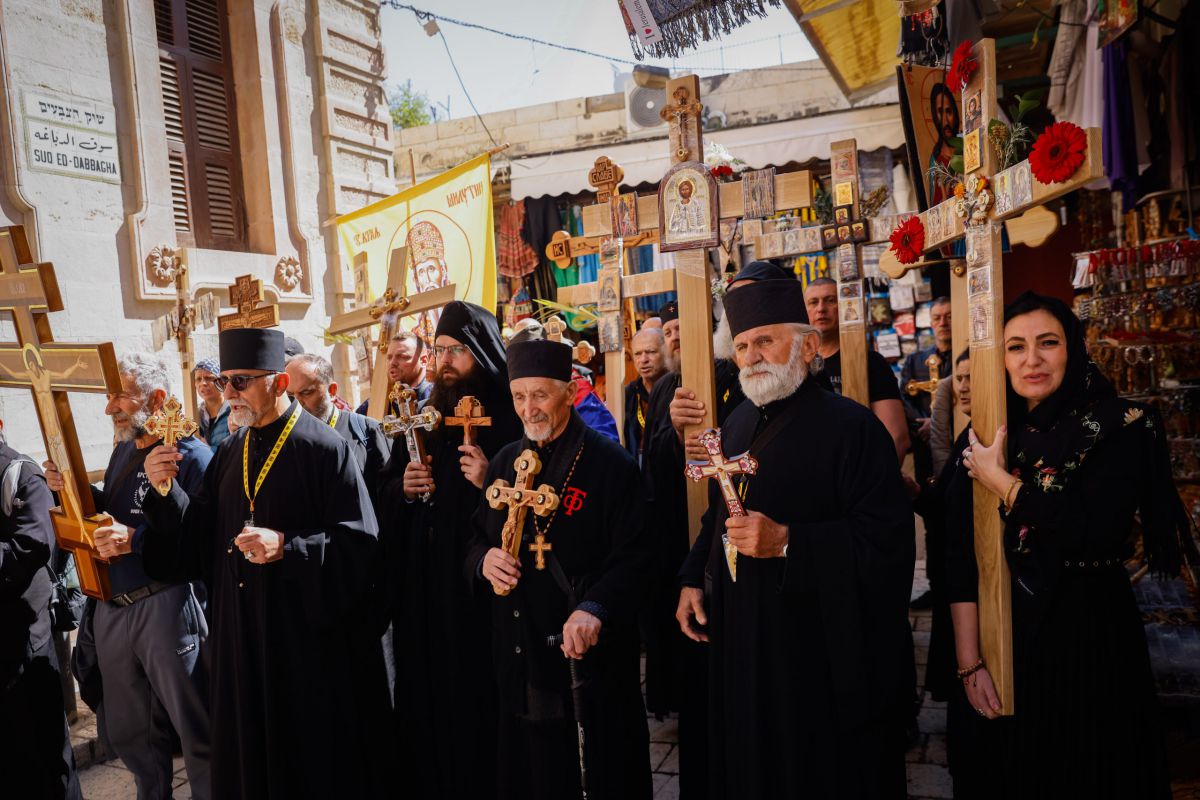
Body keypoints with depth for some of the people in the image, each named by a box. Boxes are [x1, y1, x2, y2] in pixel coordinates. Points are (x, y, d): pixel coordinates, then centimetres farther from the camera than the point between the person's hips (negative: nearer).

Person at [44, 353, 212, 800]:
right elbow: (114, 513, 17)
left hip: (167, 607, -8)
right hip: (112, 608, 8)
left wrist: (135, 540, -26)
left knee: (194, 730, 6)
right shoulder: (123, 450, 11)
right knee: (129, 731, 22)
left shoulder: (192, 456, -15)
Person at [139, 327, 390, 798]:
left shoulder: (323, 447, -13)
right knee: (249, 752, 17)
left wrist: (287, 547, -26)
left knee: (316, 753, 8)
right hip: (242, 633, 6)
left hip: (310, 631, -6)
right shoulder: (229, 454, 9)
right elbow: (200, 535, 7)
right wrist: (165, 490, -7)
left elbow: (360, 541, -17)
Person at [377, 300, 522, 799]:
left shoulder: (513, 420, -7)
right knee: (428, 705, 14)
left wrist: (493, 484, -25)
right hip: (424, 593, 6)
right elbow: (387, 501, 18)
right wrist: (403, 490, -2)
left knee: (484, 707, 3)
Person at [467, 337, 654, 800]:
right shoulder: (505, 463, 9)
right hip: (519, 656, 5)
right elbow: (477, 540, 15)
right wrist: (484, 560, -8)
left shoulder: (611, 464, -9)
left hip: (590, 657, -5)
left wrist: (595, 609, -30)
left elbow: (633, 558, -15)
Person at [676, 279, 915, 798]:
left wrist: (787, 542, -27)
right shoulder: (738, 424, 9)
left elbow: (890, 539, -22)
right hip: (741, 643, 7)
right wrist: (693, 578, 10)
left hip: (821, 652, -7)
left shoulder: (851, 427, -15)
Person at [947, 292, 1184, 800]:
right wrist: (968, 661, -9)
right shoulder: (985, 437, 1)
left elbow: (1095, 534, -24)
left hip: (1090, 635, -3)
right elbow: (961, 552, -4)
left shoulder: (1121, 426, -9)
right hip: (1004, 636, 4)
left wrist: (1001, 481, -15)